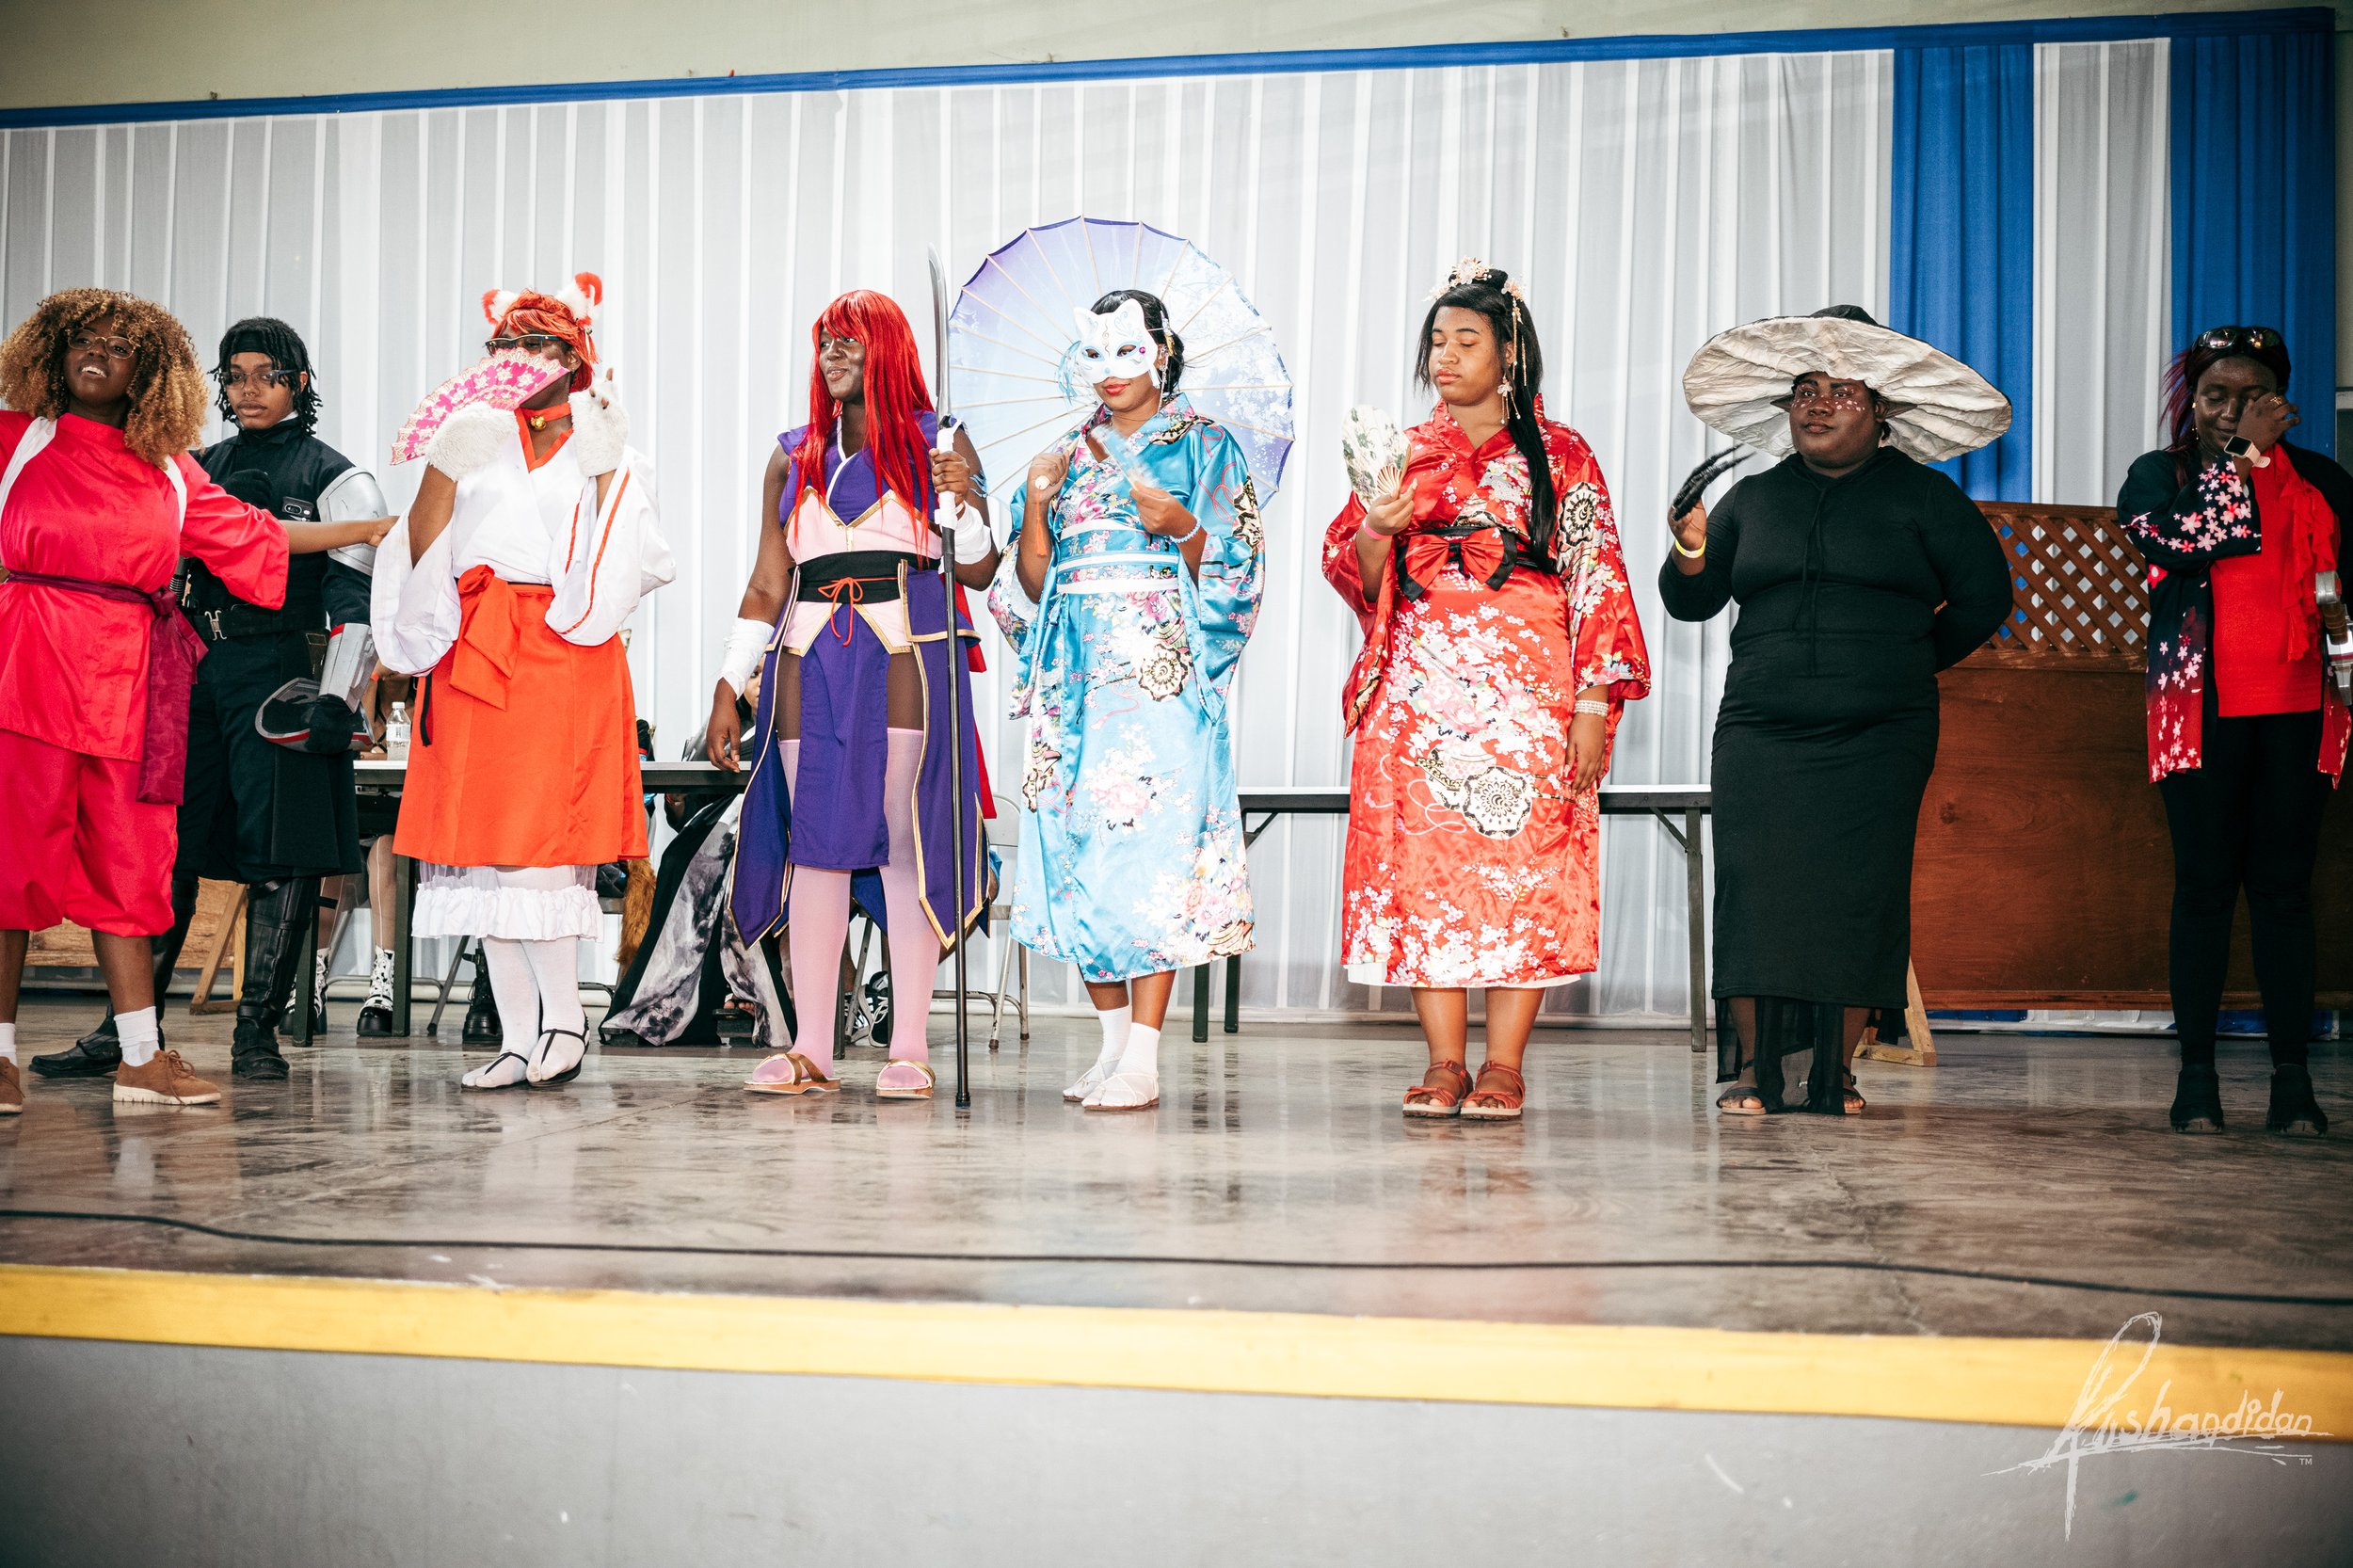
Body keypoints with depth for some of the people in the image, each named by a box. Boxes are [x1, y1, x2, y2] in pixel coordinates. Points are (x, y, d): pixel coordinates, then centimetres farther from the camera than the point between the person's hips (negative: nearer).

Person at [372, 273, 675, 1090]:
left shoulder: (608, 453, 10)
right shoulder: (479, 439, 16)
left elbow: (620, 570, -5)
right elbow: (423, 551, 7)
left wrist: (607, 473, -8)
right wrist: (442, 462, -4)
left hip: (564, 656, -4)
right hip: (473, 655, 4)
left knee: (541, 837, -11)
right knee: (481, 840, 2)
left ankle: (563, 1014, 4)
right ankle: (518, 1035, 8)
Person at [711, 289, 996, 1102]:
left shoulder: (938, 442, 9)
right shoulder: (793, 456, 17)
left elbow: (978, 571, 5)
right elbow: (766, 587, 17)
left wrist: (964, 497, -12)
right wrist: (727, 688, 11)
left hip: (906, 660, -3)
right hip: (809, 662, 3)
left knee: (905, 841, -5)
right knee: (813, 843, 0)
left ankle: (909, 1048, 0)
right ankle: (811, 1051, 3)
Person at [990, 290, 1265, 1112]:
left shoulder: (1203, 446, 6)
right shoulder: (1066, 456, 18)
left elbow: (1234, 568, 0)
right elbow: (1030, 584, 14)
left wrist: (1181, 528, -16)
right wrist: (1035, 503, -1)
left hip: (1162, 670, -5)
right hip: (1076, 670, 5)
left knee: (1149, 840, -12)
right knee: (1075, 840, 1)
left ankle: (1143, 1059, -10)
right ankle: (1115, 1040, 11)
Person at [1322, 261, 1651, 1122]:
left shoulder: (1560, 455, 7)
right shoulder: (1402, 454, 15)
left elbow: (1596, 579, 2)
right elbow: (1351, 570, 12)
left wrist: (1594, 703, -6)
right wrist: (1375, 533, -12)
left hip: (1525, 686, -2)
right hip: (1421, 688, 3)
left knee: (1523, 862, -7)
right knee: (1423, 862, -3)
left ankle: (1503, 1067, -2)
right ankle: (1443, 1063, 2)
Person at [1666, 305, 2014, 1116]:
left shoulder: (1922, 496, 8)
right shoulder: (1753, 498, 14)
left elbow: (1984, 593, 11)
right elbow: (1691, 602, 14)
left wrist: (1914, 661, 10)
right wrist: (1691, 553, -6)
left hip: (1879, 737, -1)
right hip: (1760, 734, 2)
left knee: (1857, 893, -4)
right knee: (1753, 890, -6)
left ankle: (1835, 1074, 3)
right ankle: (1751, 1070, 0)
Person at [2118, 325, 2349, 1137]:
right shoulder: (2159, 474, 8)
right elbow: (2188, 539, -13)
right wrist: (2244, 455, -7)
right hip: (2203, 711, -2)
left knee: (2284, 887, 1)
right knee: (2204, 886, -1)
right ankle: (2197, 1075, 5)